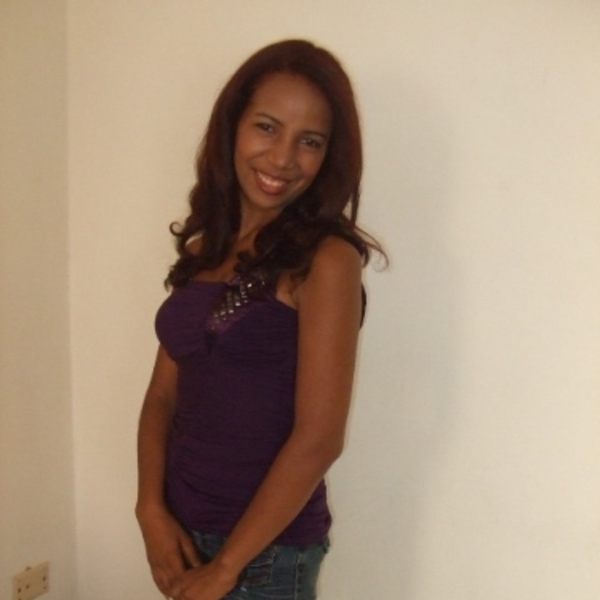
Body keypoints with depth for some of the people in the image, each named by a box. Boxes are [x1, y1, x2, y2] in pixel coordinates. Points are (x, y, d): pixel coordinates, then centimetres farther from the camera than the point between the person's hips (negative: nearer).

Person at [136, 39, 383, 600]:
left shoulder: (325, 259, -16)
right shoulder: (203, 248, 3)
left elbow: (318, 439, -19)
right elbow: (164, 394, 4)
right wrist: (152, 509, -10)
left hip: (263, 548, -6)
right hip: (184, 530, 6)